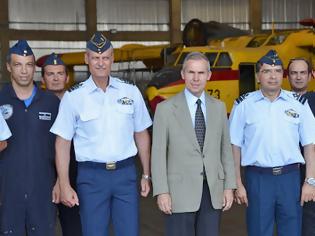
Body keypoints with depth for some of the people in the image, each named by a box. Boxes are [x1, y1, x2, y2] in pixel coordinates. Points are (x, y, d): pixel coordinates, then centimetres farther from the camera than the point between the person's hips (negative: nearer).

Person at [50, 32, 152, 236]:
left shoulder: (131, 92, 4)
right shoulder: (73, 97, -2)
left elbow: (141, 135, 10)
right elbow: (63, 143, -1)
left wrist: (146, 175, 10)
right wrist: (65, 186, -5)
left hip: (126, 173, 2)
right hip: (91, 175, -1)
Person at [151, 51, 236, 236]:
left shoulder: (219, 107, 9)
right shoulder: (166, 109, -2)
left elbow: (226, 148, 10)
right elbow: (158, 153, -4)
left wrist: (229, 186, 4)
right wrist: (162, 192, -9)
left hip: (213, 192, 3)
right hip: (180, 192, -3)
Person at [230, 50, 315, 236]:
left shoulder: (298, 103, 6)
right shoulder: (244, 105, 2)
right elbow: (235, 146, 2)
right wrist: (238, 184, -1)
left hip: (290, 177, 1)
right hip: (257, 178, -1)